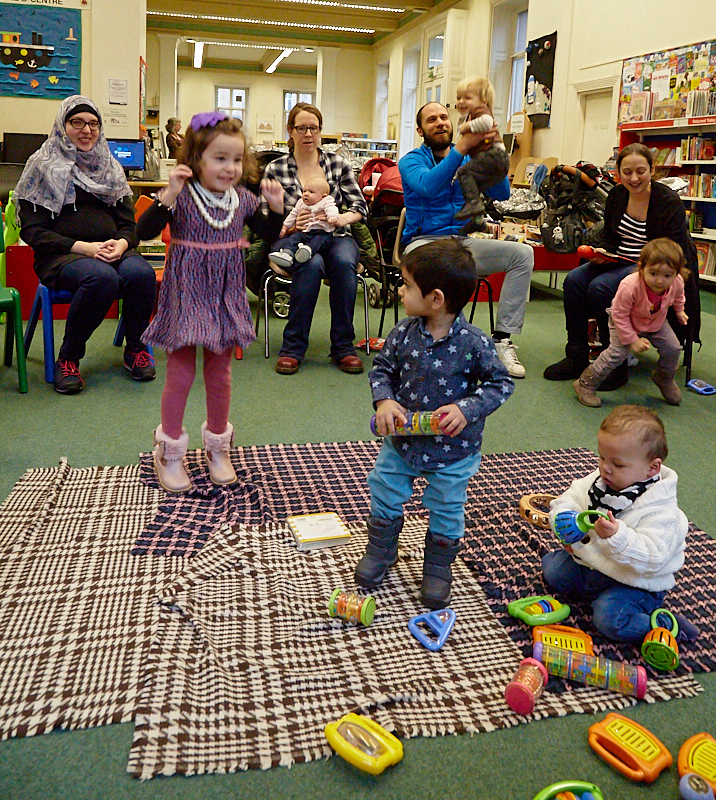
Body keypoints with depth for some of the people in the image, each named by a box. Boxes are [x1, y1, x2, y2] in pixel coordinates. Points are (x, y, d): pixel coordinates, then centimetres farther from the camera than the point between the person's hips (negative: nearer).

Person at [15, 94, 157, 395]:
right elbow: (31, 230, -3)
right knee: (101, 277, -37)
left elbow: (128, 222, 16)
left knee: (141, 274, -31)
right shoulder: (43, 166, 6)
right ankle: (68, 358, -17)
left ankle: (136, 350, -6)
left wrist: (122, 242, -10)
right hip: (61, 255, -4)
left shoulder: (110, 167, 20)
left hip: (111, 251, 4)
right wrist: (82, 247, -17)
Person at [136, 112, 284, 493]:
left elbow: (269, 233, 14)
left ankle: (217, 448, 30)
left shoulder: (243, 199, 1)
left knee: (220, 374, 13)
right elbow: (145, 231, -22)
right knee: (180, 374, 2)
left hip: (225, 296, 4)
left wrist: (276, 206, -5)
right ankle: (169, 452, 20)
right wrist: (167, 196, -34)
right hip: (187, 294, -4)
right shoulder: (181, 196, -13)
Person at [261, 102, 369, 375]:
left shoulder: (338, 163, 9)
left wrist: (342, 218, -17)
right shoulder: (275, 170, 6)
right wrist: (292, 225, -19)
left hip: (335, 237, 1)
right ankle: (293, 348, -26)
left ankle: (343, 347, -23)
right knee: (312, 264, -36)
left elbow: (360, 205, 6)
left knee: (344, 262, -34)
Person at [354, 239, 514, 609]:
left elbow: (501, 383, -12)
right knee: (384, 495, 17)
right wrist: (384, 401, -17)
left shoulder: (473, 343, -21)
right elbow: (382, 367, 2)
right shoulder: (404, 332, -11)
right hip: (402, 438, 4)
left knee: (446, 511, 13)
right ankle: (380, 551, 43)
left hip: (453, 449, -3)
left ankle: (437, 570, 37)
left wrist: (466, 409, -25)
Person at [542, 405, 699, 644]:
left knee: (609, 619, -25)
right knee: (551, 567, 6)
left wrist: (617, 537, -50)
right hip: (589, 560, 7)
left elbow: (650, 559, -35)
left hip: (633, 584, -7)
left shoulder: (660, 512, -26)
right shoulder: (597, 481, -5)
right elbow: (567, 500, 4)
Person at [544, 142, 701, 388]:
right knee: (574, 280, -17)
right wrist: (600, 252, -7)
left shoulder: (669, 202, -13)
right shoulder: (616, 195, 5)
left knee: (600, 287, -30)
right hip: (618, 261, 7)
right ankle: (576, 357, -11)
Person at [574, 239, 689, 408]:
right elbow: (619, 316, -30)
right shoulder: (630, 287, -43)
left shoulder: (676, 283, -25)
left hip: (656, 323, 5)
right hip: (625, 323, -5)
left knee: (672, 348, 1)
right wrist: (632, 340, -26)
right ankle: (586, 384, -3)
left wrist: (679, 311, 16)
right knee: (616, 353, -19)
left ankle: (664, 379, 32)